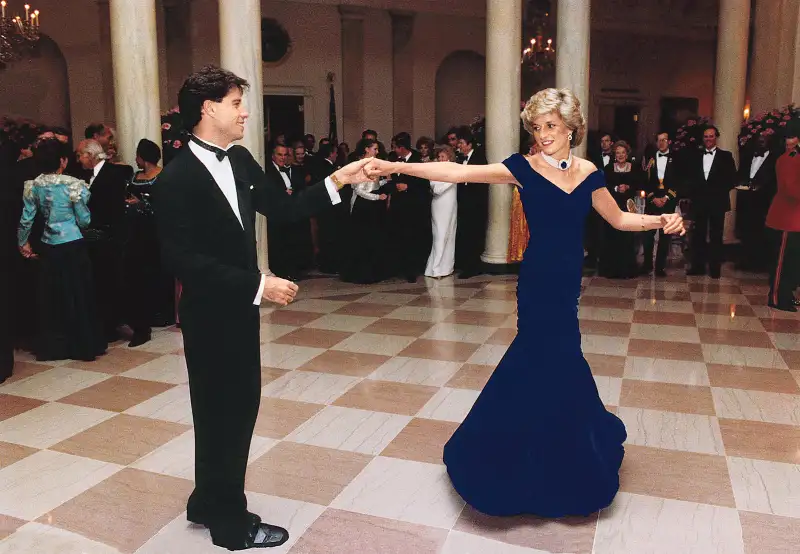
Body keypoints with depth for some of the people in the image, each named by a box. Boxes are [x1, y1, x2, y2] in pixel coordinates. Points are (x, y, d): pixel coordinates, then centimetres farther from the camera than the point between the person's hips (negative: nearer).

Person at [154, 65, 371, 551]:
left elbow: (282, 208, 8)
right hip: (210, 315, -8)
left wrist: (337, 181, 0)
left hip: (239, 309, 8)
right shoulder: (177, 178, -19)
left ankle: (209, 502, 39)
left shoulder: (240, 160, 4)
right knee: (222, 412, 6)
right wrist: (258, 285, -26)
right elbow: (183, 260, -24)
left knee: (240, 406, 18)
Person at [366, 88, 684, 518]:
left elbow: (618, 219, 16)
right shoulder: (524, 168, -7)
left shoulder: (588, 173, 6)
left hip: (567, 280, 4)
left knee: (547, 361, 11)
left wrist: (660, 221, -1)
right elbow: (458, 173, -15)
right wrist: (395, 167, -23)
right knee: (552, 362, 1)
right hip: (540, 280, -4)